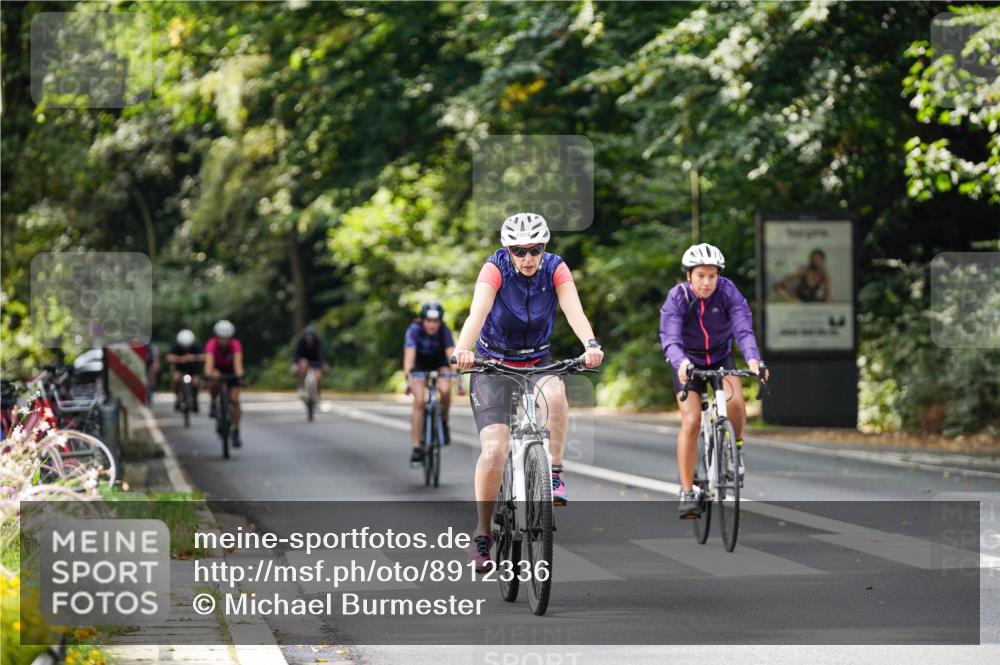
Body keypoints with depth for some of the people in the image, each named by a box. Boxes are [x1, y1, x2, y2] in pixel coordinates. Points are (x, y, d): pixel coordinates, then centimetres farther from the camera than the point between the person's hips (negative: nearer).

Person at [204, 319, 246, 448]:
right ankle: (213, 404, -8)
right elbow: (209, 361, -46)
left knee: (234, 400, -12)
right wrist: (208, 375, -65)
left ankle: (236, 433, -1)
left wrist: (239, 375, -63)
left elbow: (238, 362, -45)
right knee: (214, 382, -36)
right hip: (218, 369, 0)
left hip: (231, 370, 0)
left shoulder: (235, 345, -32)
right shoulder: (212, 345, -32)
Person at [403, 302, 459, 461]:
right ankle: (416, 447, -15)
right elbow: (409, 356, -38)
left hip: (439, 363, 1)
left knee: (445, 390, -29)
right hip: (420, 364, -1)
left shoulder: (444, 331, -26)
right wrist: (408, 379, -51)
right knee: (419, 402, -18)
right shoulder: (414, 330, -29)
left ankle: (444, 422, -1)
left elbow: (451, 354, -35)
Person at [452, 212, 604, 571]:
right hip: (493, 363, -2)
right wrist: (462, 349, -55)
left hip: (537, 362, 2)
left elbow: (574, 310, -29)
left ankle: (554, 474, -18)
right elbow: (478, 312, -35)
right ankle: (482, 534, -4)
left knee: (555, 393, -35)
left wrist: (590, 345, -50)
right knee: (494, 450, -17)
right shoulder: (495, 269, -19)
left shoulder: (555, 269, -13)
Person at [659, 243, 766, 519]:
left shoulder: (728, 292, -22)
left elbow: (743, 328, -32)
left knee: (735, 401, -28)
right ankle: (687, 492, -7)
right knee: (691, 421, -16)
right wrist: (680, 362, -59)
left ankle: (736, 449, 3)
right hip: (689, 363, -1)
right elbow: (670, 338, -37)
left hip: (721, 358, 1)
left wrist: (753, 358, -52)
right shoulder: (677, 298, -24)